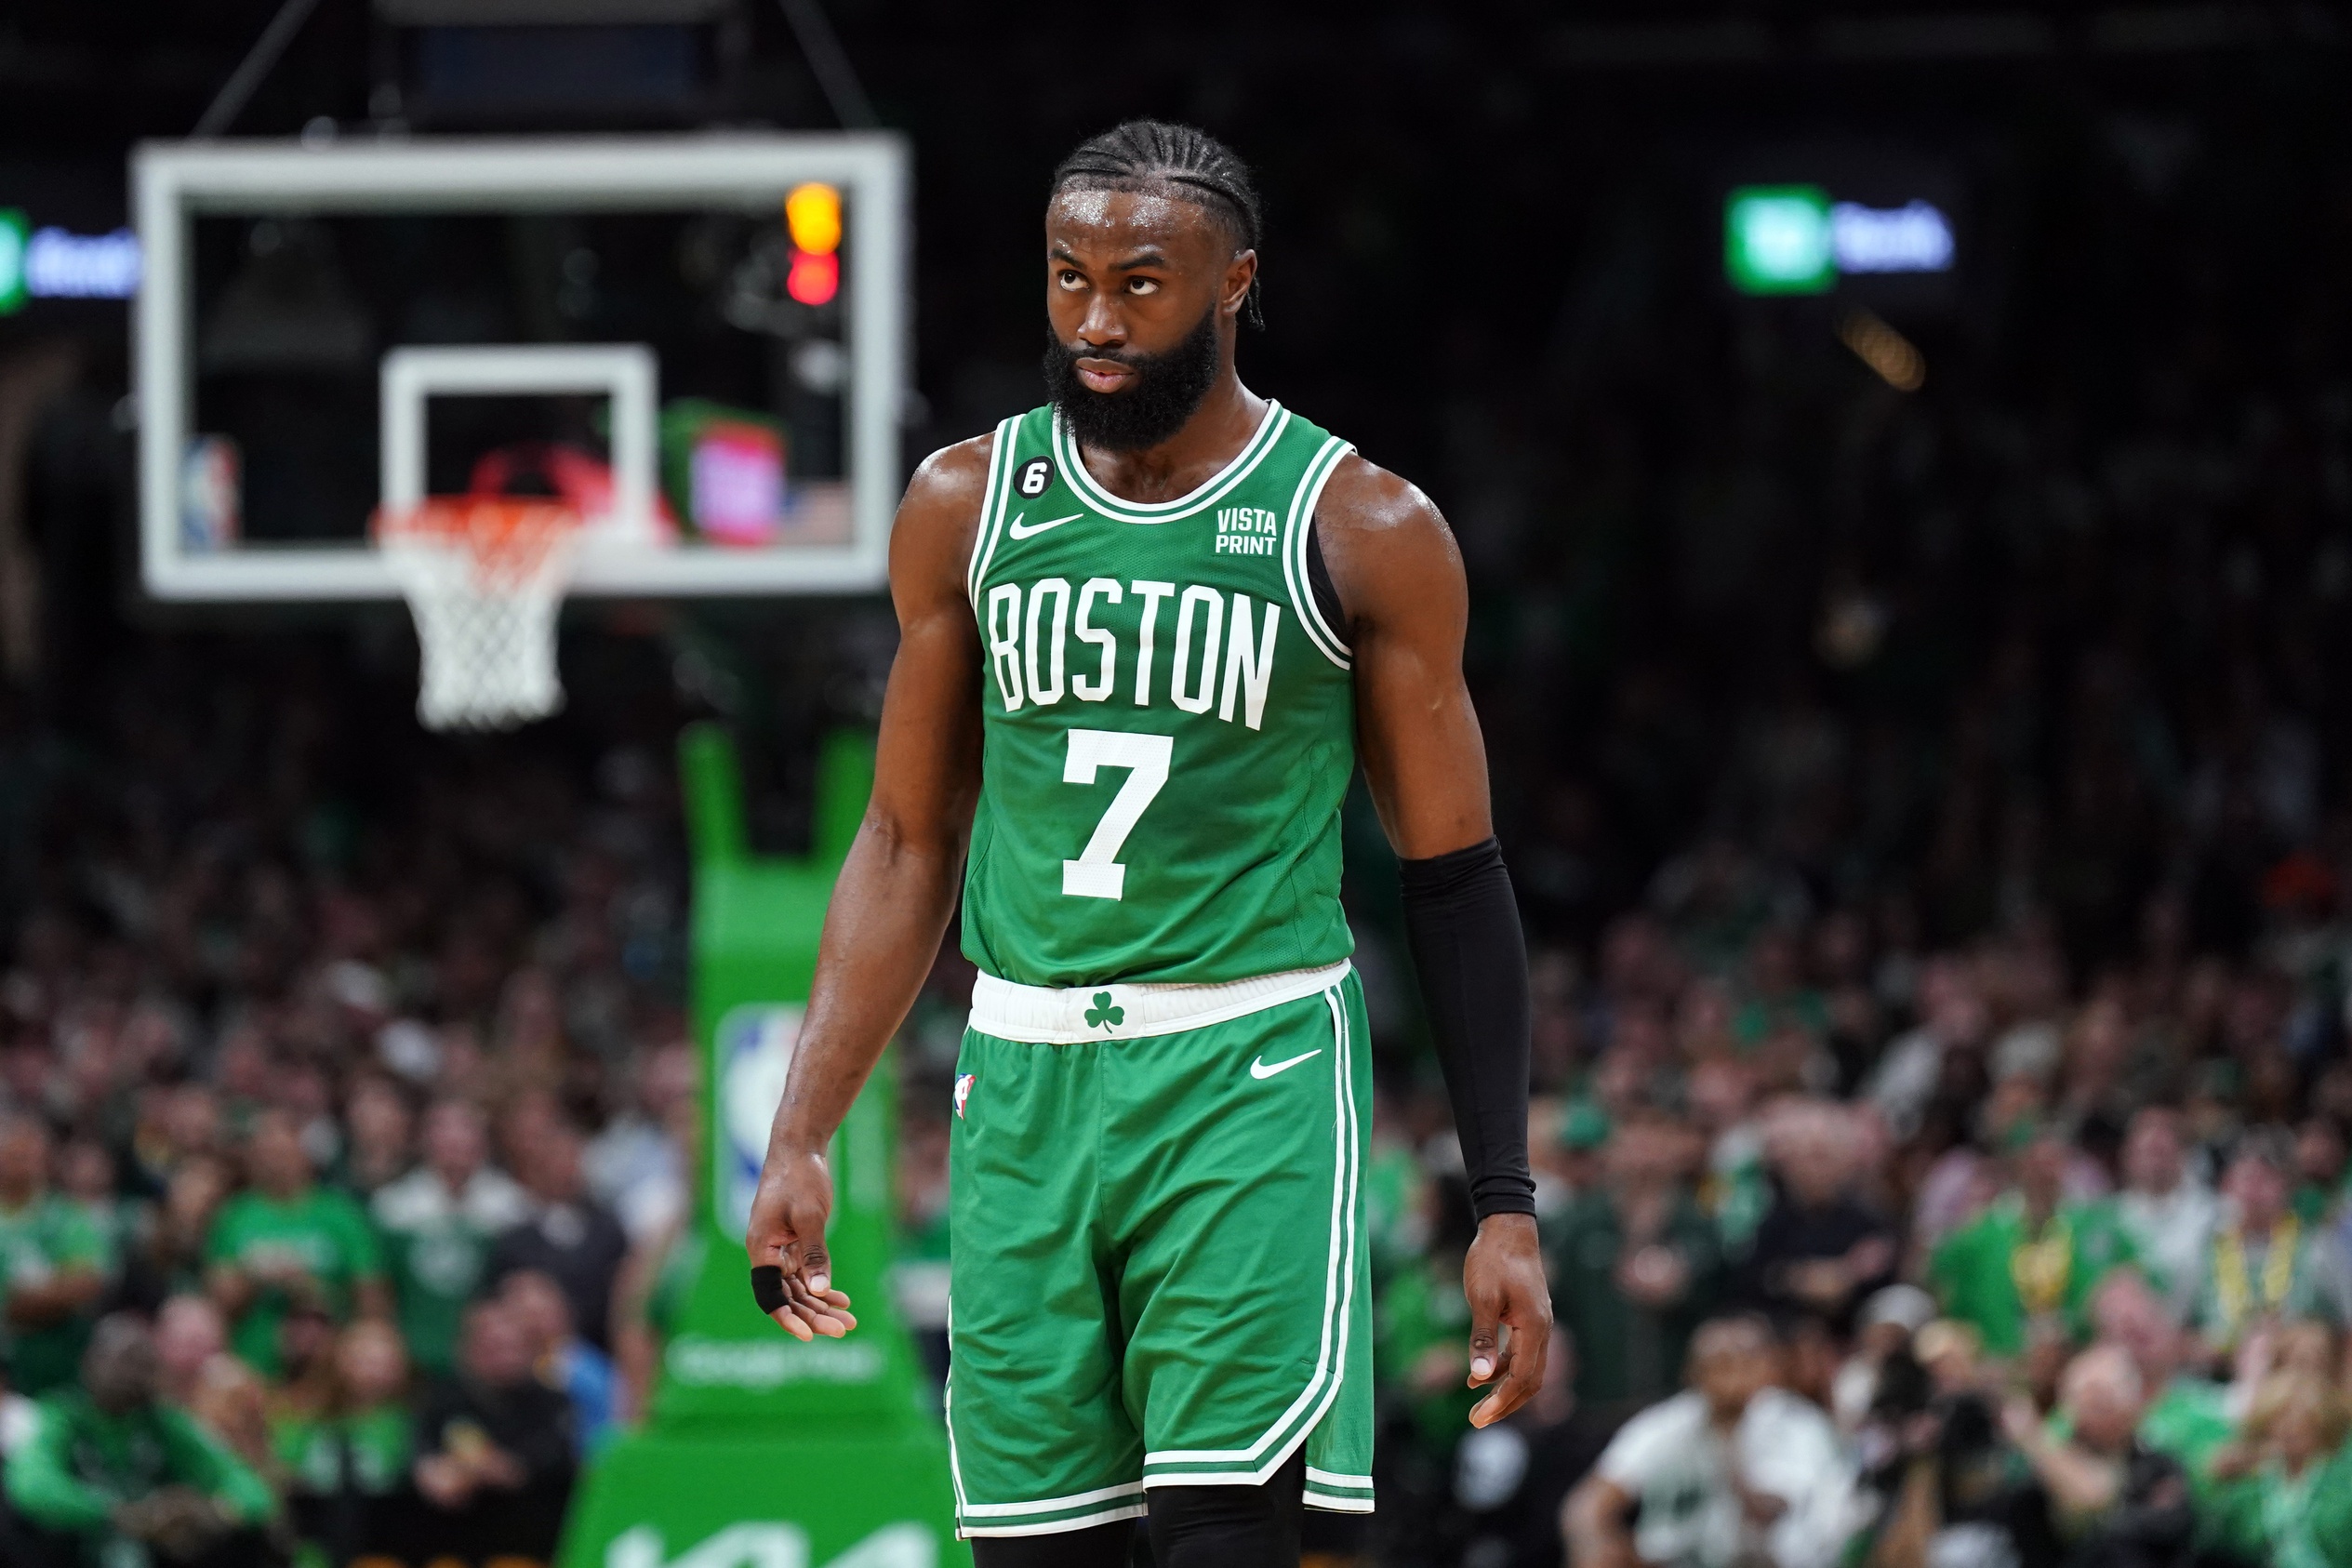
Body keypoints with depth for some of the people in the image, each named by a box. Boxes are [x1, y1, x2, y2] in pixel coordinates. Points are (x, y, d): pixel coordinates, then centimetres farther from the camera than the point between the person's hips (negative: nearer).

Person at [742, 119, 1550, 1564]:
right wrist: (801, 1141, 6)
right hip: (1028, 1080, 4)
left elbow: (1454, 878, 2)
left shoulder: (1365, 531, -1)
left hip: (1251, 1075, -3)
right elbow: (909, 844, 14)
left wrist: (1507, 1207, -2)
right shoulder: (967, 506, 8)